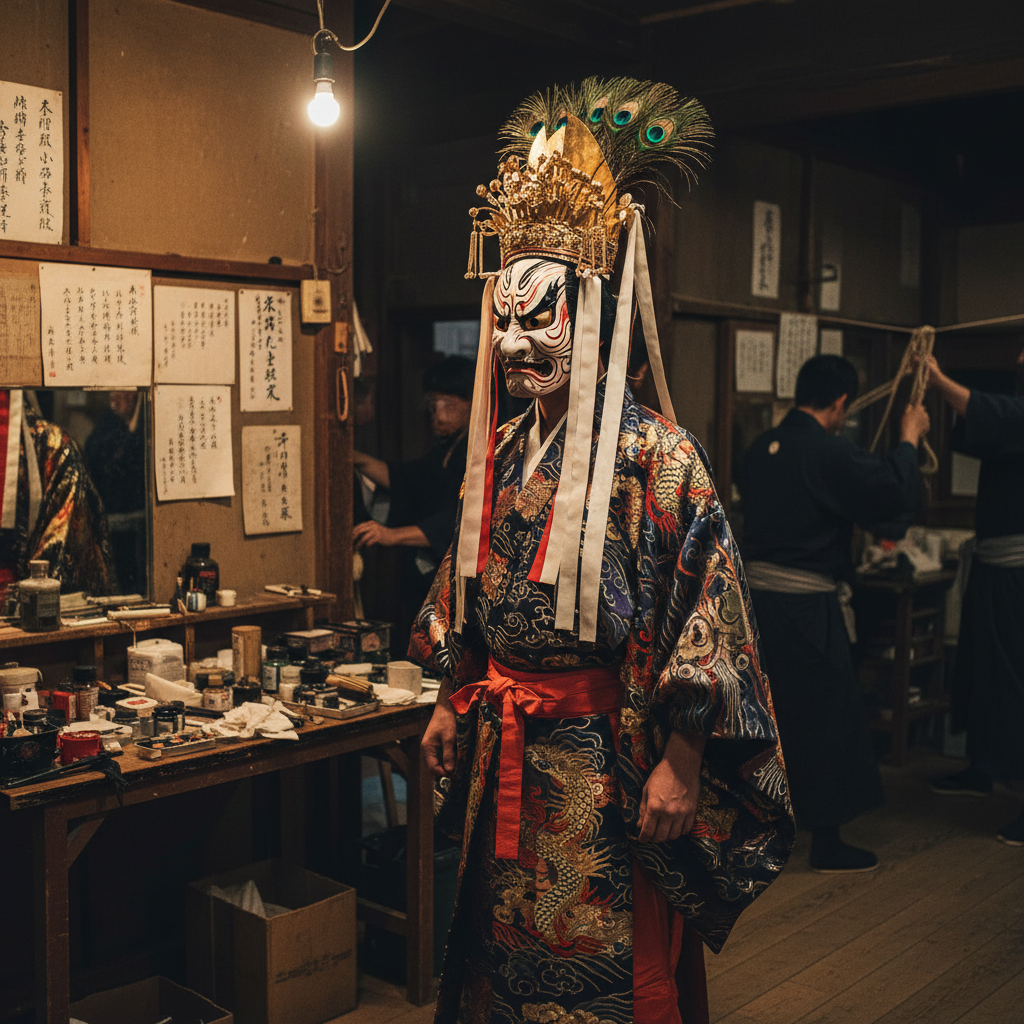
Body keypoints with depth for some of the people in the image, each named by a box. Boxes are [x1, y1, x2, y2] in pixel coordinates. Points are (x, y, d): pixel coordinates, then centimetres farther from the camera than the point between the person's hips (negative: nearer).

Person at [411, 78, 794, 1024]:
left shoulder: (654, 455, -15)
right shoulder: (499, 453, 6)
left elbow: (705, 619, -18)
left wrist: (680, 766, -19)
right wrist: (452, 706, 16)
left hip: (607, 763, -6)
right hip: (506, 761, 7)